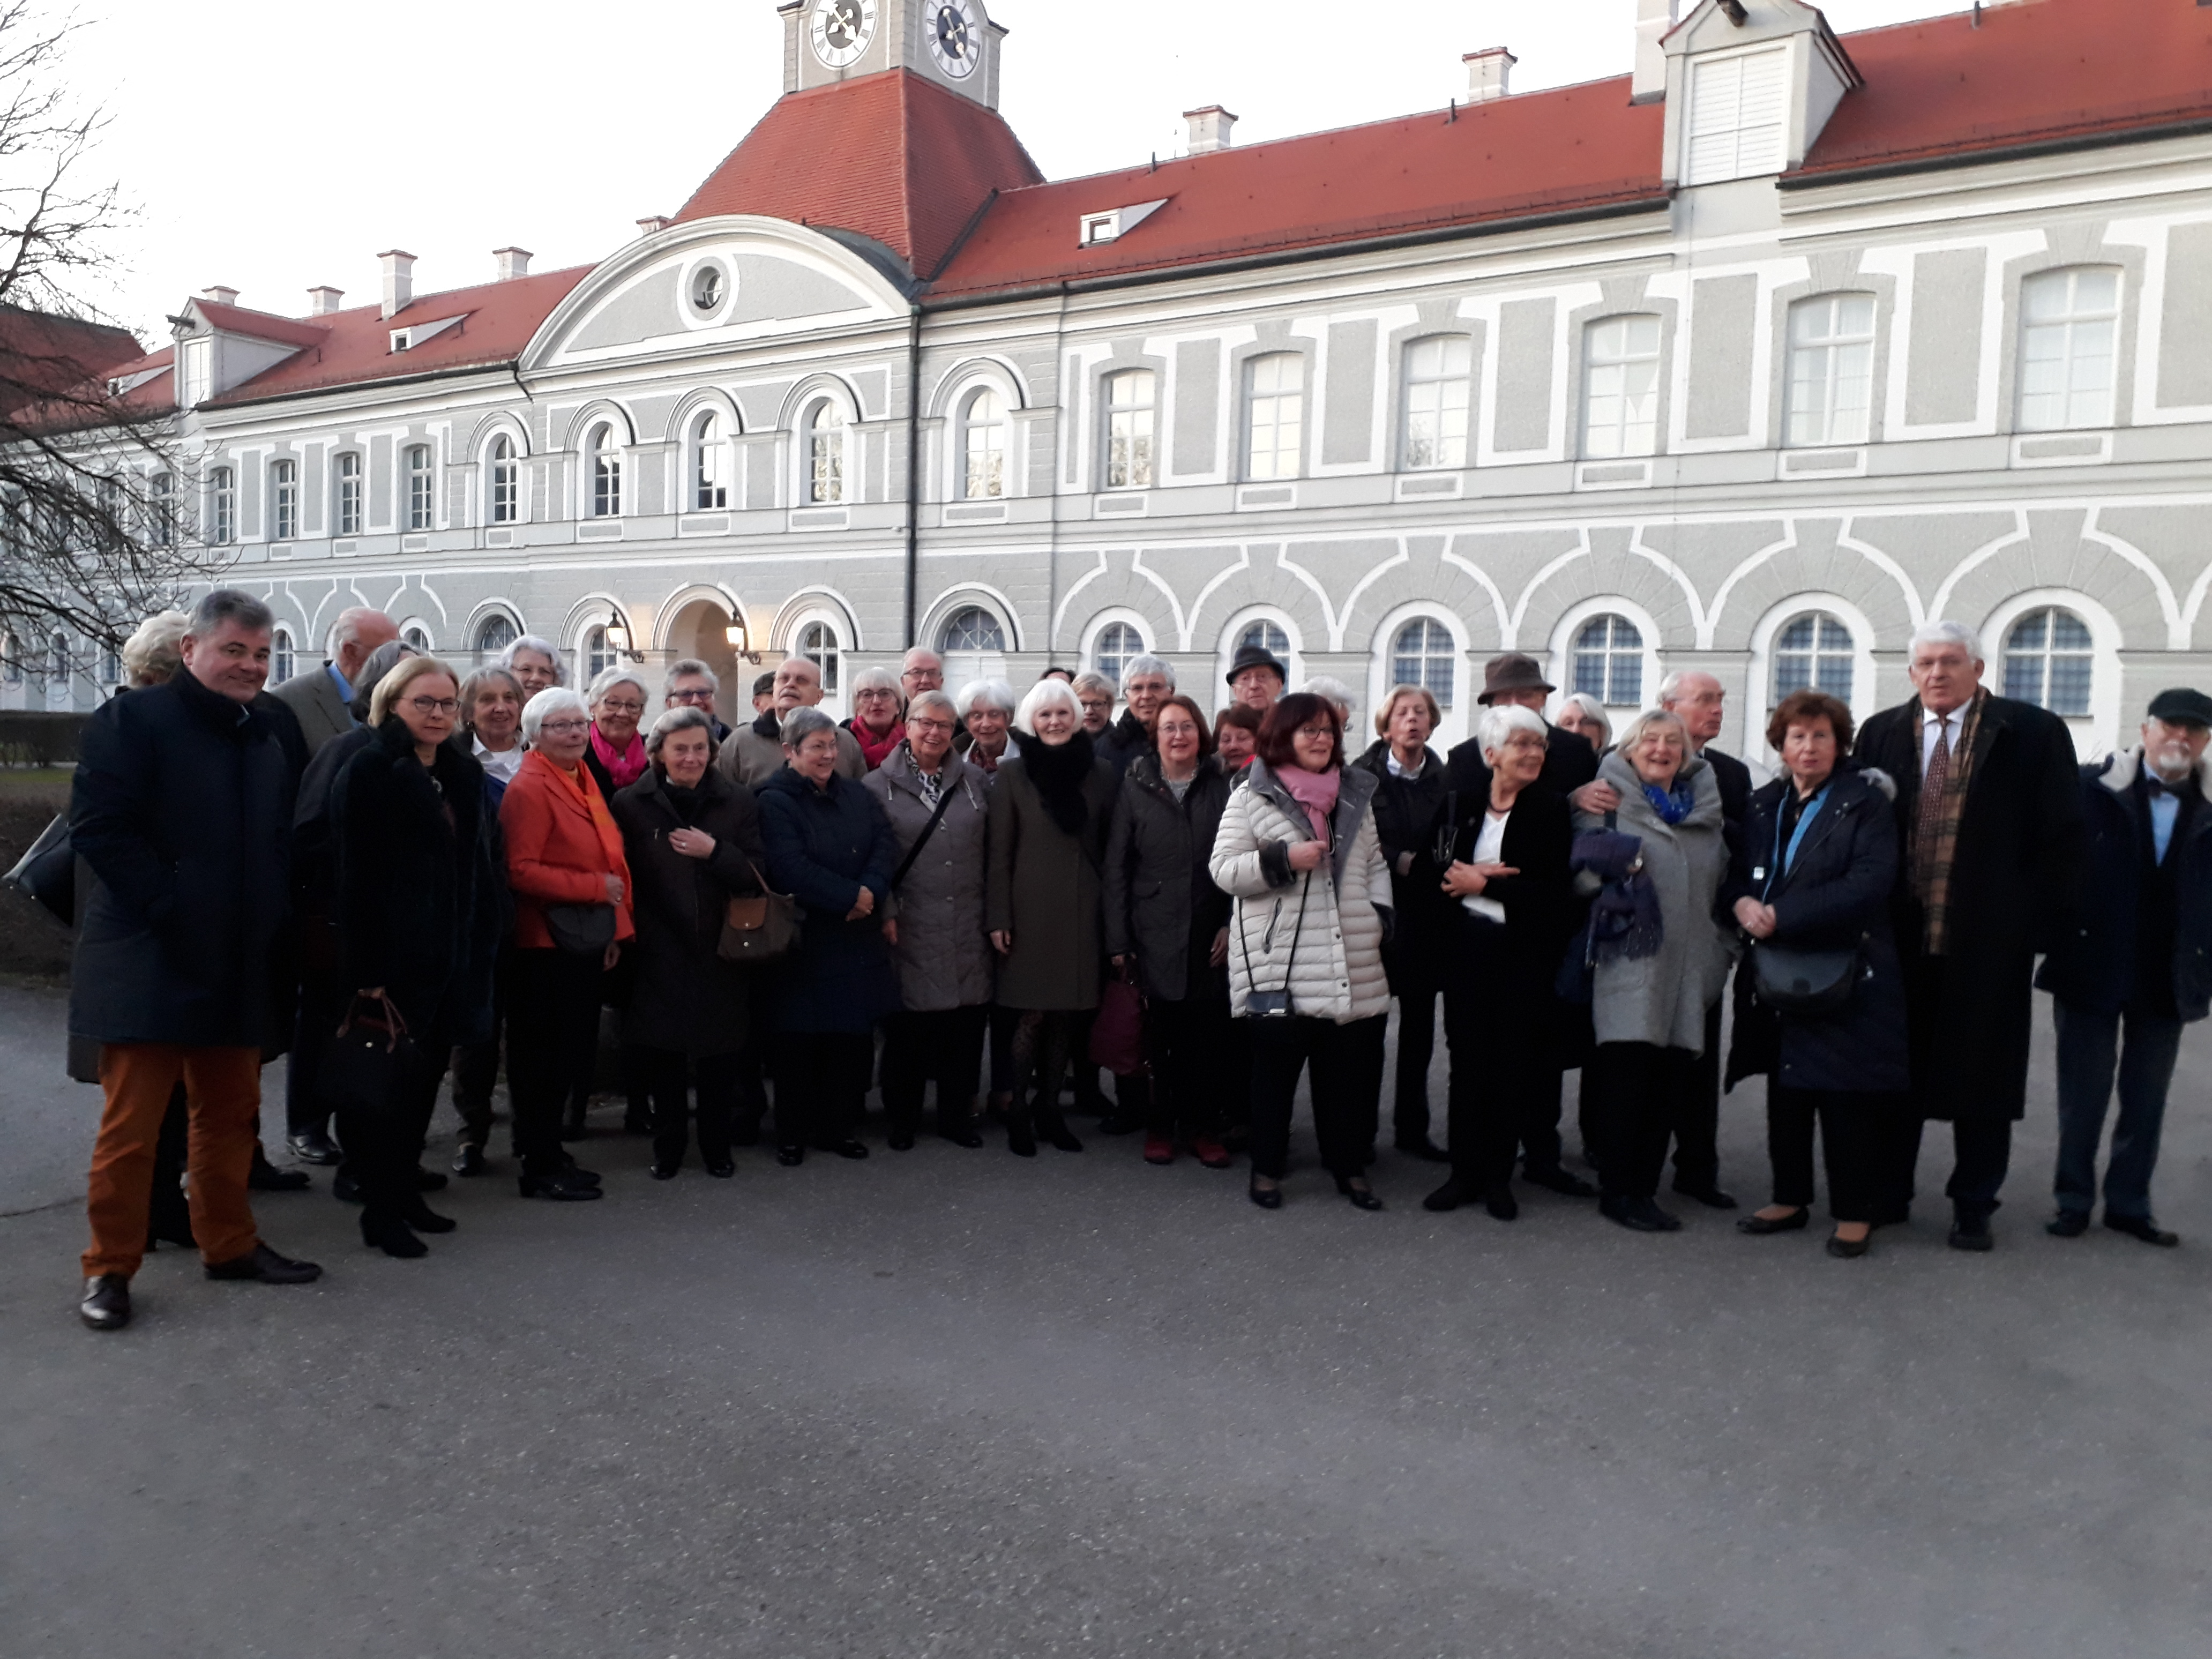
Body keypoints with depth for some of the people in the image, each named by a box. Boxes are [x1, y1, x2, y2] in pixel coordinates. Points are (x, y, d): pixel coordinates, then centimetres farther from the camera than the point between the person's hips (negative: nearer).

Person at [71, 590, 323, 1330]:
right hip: (150, 963, -6)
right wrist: (169, 909, -18)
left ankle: (229, 1243, 27)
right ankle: (110, 1268, 11)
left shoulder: (267, 739, 15)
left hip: (240, 965, 7)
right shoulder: (133, 720, -5)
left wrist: (273, 922, 7)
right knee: (131, 1121, -1)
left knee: (231, 1113, 15)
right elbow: (98, 827, -14)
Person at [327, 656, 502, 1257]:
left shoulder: (463, 775, 12)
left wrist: (481, 947, 7)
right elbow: (354, 872, -14)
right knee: (393, 1082, 0)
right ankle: (380, 1211, 10)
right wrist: (366, 967, -19)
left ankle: (403, 1190, 26)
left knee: (426, 1073, 13)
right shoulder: (370, 771, -9)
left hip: (451, 955, 7)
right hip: (395, 956, -7)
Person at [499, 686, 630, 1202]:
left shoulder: (583, 782, 15)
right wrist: (596, 887, -18)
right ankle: (541, 1169, 11)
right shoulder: (529, 790, -13)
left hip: (586, 942, 9)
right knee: (543, 1058, 0)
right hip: (546, 945, -9)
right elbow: (522, 871, -20)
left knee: (572, 1054, 15)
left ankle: (549, 1152, 27)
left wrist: (616, 927, 13)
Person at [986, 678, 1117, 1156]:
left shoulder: (1099, 773, 7)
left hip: (1082, 910, 3)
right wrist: (998, 917, -6)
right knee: (1034, 1012, -4)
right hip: (1031, 909, -2)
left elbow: (1110, 846, 9)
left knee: (1069, 1013, 6)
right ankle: (1017, 1108, 12)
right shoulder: (1013, 774, 1)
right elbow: (999, 852, 0)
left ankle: (1049, 1108, 20)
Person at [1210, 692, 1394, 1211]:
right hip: (1279, 962, -4)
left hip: (1352, 964, 4)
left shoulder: (1355, 795, 14)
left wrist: (1380, 914, 6)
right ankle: (1267, 1168, 19)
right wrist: (1283, 859, -17)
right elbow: (1222, 869, -5)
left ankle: (1349, 1167, 23)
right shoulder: (1251, 797, -1)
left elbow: (1376, 864, 21)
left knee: (1349, 1070, 9)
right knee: (1276, 1069, 5)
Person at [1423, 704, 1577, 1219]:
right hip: (1468, 947, 2)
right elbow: (1443, 872, 8)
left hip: (1523, 954, -2)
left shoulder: (1550, 811, -2)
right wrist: (1468, 875, -13)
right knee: (1468, 1059, 5)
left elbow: (1554, 892, -10)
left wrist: (1484, 882, -11)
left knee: (1513, 1063, 4)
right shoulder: (1465, 805, 7)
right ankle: (1465, 1171, 15)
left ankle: (1499, 1176, 16)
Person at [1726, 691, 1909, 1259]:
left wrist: (1779, 914, -19)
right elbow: (1738, 872, 14)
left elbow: (1869, 884, -16)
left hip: (1843, 972, -5)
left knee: (1845, 1095, -1)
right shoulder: (1763, 805, 12)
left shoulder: (1865, 804, -5)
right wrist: (1743, 903, -11)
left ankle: (1854, 1212, 12)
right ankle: (1790, 1199, 23)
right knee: (1785, 1089, 11)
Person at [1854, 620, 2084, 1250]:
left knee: (1981, 1078, 7)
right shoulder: (1881, 734, 6)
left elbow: (2060, 837, -2)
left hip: (1989, 940, -2)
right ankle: (1887, 1193, 24)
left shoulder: (2033, 733, -2)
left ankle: (1974, 1208, 21)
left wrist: (2041, 922, -7)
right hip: (1902, 937, 2)